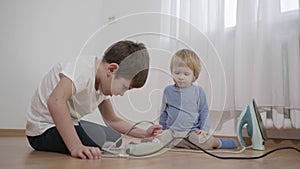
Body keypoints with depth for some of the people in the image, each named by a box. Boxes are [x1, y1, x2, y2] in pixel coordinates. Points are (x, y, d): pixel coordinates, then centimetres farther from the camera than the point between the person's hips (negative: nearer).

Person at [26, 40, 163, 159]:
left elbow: (111, 120, 8)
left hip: (65, 125, 9)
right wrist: (76, 147, -46)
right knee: (96, 135, -30)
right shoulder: (84, 68, -27)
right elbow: (55, 101, -42)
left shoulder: (103, 82, 1)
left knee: (115, 138, 8)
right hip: (43, 131, -8)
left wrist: (144, 134, -3)